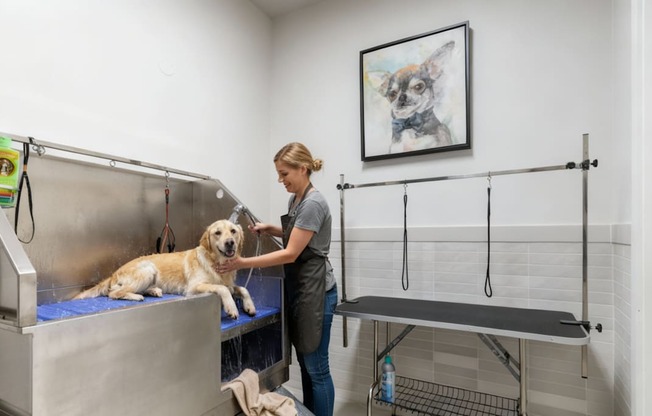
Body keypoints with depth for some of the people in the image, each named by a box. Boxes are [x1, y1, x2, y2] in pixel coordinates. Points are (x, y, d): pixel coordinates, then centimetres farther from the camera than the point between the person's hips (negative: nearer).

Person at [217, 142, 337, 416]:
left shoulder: (313, 203, -20)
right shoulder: (295, 199, 9)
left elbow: (291, 254, -21)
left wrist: (243, 263, -19)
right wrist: (269, 229, 8)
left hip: (316, 290, -9)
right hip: (299, 288, 9)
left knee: (317, 367, 4)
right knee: (304, 362, 19)